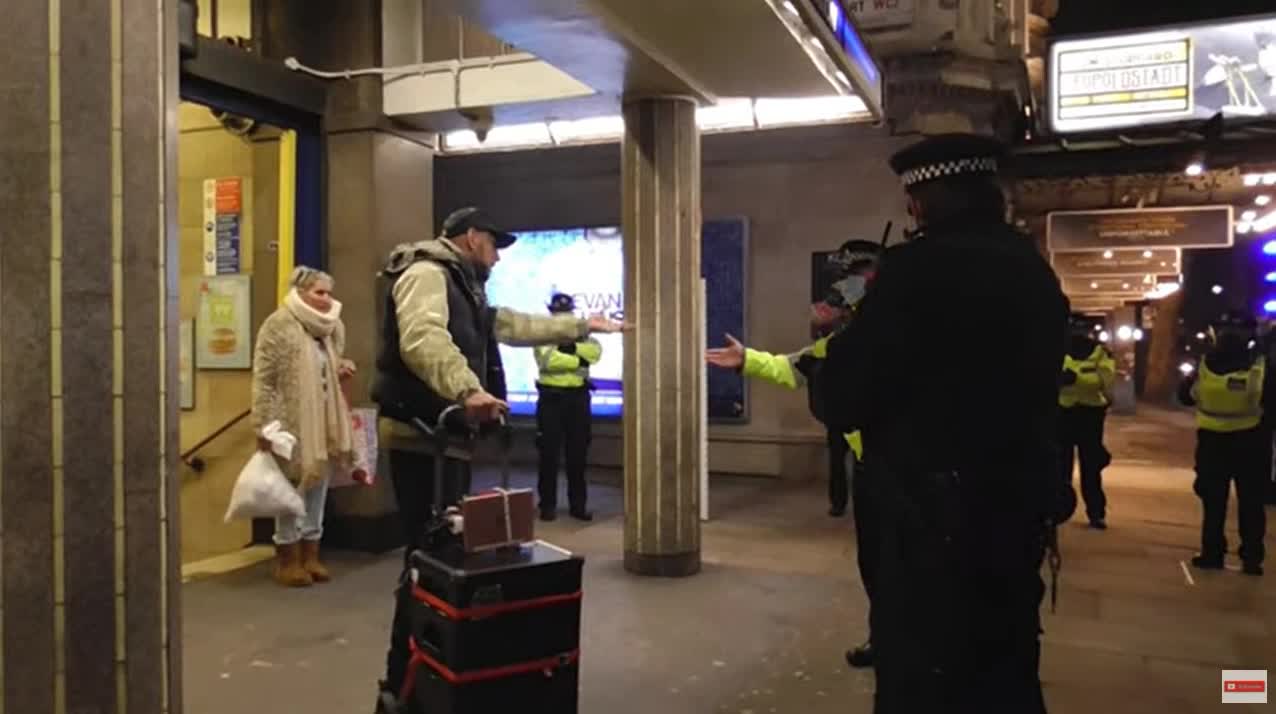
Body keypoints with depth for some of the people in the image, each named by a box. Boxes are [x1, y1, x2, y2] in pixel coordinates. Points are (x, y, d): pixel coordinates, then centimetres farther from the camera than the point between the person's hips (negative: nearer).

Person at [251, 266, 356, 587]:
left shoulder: (332, 327, 11)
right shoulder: (279, 325, -11)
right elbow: (264, 380, -14)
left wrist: (342, 369, 2)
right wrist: (263, 425, -18)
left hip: (324, 422, 7)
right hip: (293, 424, -7)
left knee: (318, 487, 11)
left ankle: (310, 553, 22)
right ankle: (287, 557, 14)